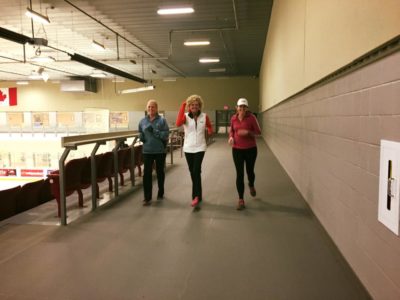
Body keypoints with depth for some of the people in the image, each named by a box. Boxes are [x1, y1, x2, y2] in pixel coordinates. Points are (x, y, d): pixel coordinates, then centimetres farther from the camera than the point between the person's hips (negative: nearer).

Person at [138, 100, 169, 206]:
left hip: (160, 151, -2)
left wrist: (154, 131, -21)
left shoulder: (162, 120, -5)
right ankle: (147, 198, 2)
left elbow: (166, 134, -13)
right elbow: (140, 134, 17)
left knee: (160, 172, 14)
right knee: (147, 173, -4)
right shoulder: (142, 121, 5)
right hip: (147, 151, 2)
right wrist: (141, 137, -5)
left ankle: (160, 193, 32)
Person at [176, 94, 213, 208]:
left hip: (200, 148, -2)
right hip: (188, 148, 2)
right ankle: (198, 195, 26)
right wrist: (182, 106, -28)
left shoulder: (204, 116, 0)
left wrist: (209, 131, -3)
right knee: (192, 172, 11)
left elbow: (209, 126, 19)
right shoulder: (185, 116, -4)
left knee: (196, 171, -15)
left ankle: (196, 197, -10)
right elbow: (178, 123, -27)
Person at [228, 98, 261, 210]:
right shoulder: (233, 118, 0)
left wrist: (248, 132, -22)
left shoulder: (251, 117, -9)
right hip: (237, 150, 2)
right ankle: (241, 200, 7)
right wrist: (231, 137, -7)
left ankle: (251, 185, 51)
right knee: (239, 174, -2)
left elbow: (258, 132, -5)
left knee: (249, 171, 14)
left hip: (250, 149, -1)